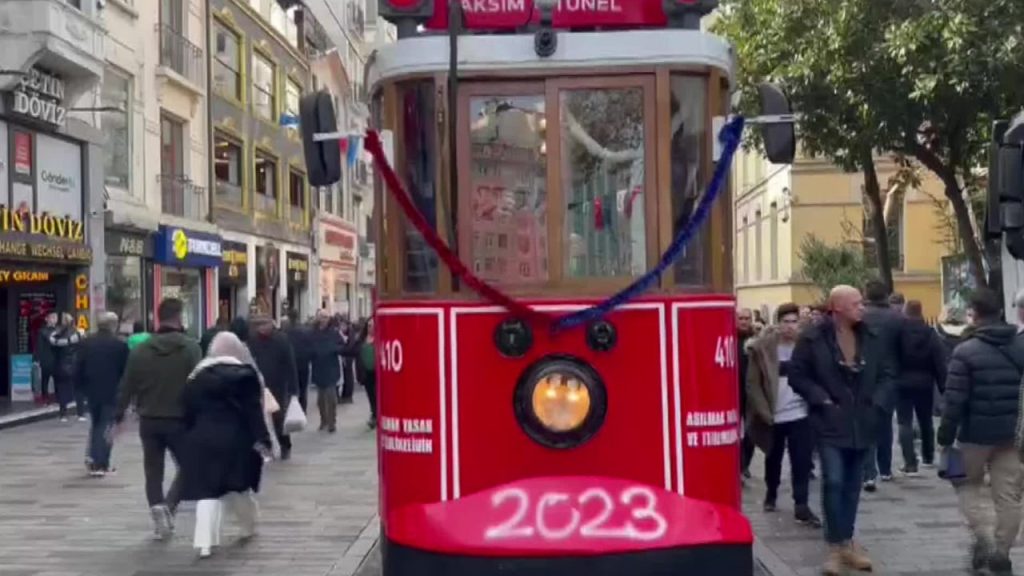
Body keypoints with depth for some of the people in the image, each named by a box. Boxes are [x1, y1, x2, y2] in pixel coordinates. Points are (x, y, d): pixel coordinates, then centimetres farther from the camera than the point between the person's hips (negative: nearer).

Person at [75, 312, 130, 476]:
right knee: (106, 426, 2)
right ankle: (102, 464, -3)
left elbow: (78, 369, 2)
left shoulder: (85, 344, 3)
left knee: (95, 424, 19)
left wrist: (81, 387, 12)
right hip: (112, 392, -4)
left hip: (92, 391, 4)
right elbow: (125, 371, -7)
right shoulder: (120, 345, -9)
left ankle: (94, 460, 13)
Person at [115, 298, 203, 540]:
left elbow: (127, 387, 4)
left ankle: (157, 508, 7)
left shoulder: (141, 350, 1)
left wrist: (119, 415, 14)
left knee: (153, 471, 14)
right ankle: (168, 506, -7)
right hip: (179, 420, -3)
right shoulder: (191, 348, -10)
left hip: (149, 421, 3)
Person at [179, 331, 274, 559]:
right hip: (235, 439, -1)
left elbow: (188, 410, 8)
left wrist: (191, 437, 15)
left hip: (202, 439, 1)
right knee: (237, 487, 18)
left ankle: (205, 542, -12)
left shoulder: (197, 375, 7)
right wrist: (261, 440, -6)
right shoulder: (244, 374, -1)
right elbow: (254, 411, -6)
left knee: (207, 490, -1)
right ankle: (250, 525, 37)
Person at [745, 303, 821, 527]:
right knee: (773, 459, 17)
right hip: (773, 416, 0)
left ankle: (801, 507, 1)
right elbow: (753, 384, -6)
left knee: (802, 461, -3)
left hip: (800, 414, 0)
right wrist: (763, 412, -11)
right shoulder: (762, 347, -7)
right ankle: (771, 493, 40)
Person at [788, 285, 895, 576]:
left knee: (852, 485, 12)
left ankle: (847, 541, 23)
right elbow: (797, 375, -7)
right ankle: (836, 545, -1)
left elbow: (887, 374, 13)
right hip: (831, 424, -5)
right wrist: (821, 400, -14)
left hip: (862, 424, 5)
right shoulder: (813, 338, -10)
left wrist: (878, 404, -1)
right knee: (833, 482, -11)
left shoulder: (871, 337, 6)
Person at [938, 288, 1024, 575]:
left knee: (968, 484, 14)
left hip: (976, 433, -4)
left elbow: (955, 400, -14)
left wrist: (945, 435, -7)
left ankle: (984, 537, -2)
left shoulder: (965, 351, -12)